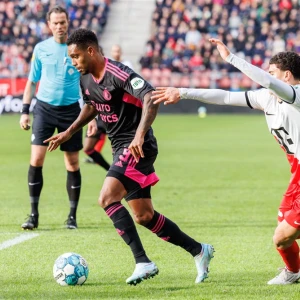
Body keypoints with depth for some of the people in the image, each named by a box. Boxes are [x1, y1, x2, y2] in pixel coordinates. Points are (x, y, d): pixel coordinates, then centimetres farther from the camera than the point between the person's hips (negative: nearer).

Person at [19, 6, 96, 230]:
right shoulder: (41, 49, 3)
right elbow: (32, 81, 11)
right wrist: (25, 111, 5)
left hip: (71, 110, -1)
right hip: (44, 108, 1)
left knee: (72, 163, 3)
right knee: (36, 159, -10)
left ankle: (73, 216, 14)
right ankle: (34, 214, -3)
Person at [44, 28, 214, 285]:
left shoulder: (118, 74, -20)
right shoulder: (85, 79, 7)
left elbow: (151, 98, -30)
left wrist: (140, 135, -41)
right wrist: (68, 133, 21)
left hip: (137, 147, -9)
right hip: (121, 149, 9)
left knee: (107, 198, -23)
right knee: (143, 216, 10)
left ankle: (143, 262, -23)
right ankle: (199, 251, 23)